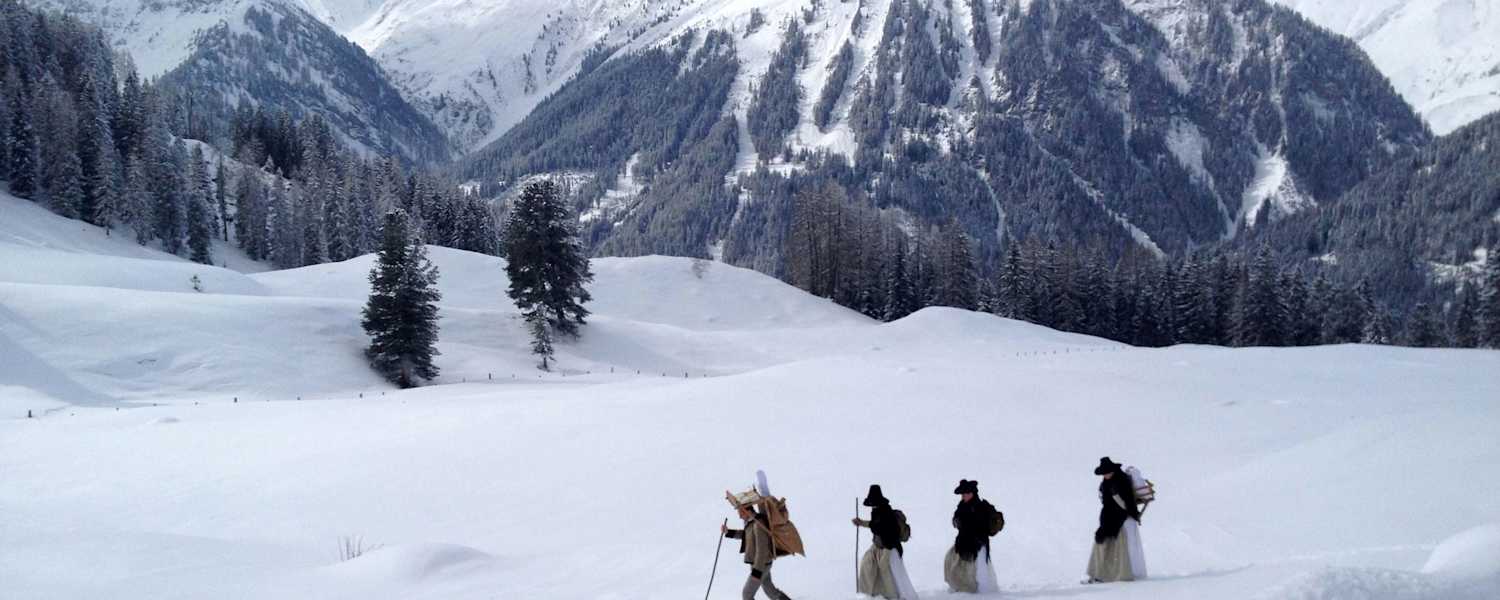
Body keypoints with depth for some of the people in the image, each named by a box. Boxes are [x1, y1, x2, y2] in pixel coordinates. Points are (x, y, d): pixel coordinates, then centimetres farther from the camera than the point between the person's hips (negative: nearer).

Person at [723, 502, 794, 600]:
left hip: (761, 566, -10)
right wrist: (728, 531, 7)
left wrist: (757, 571, -27)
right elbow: (744, 534, 21)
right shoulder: (753, 522, 3)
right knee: (771, 591, 22)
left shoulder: (759, 524, -27)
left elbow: (762, 550, -28)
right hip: (761, 564, 10)